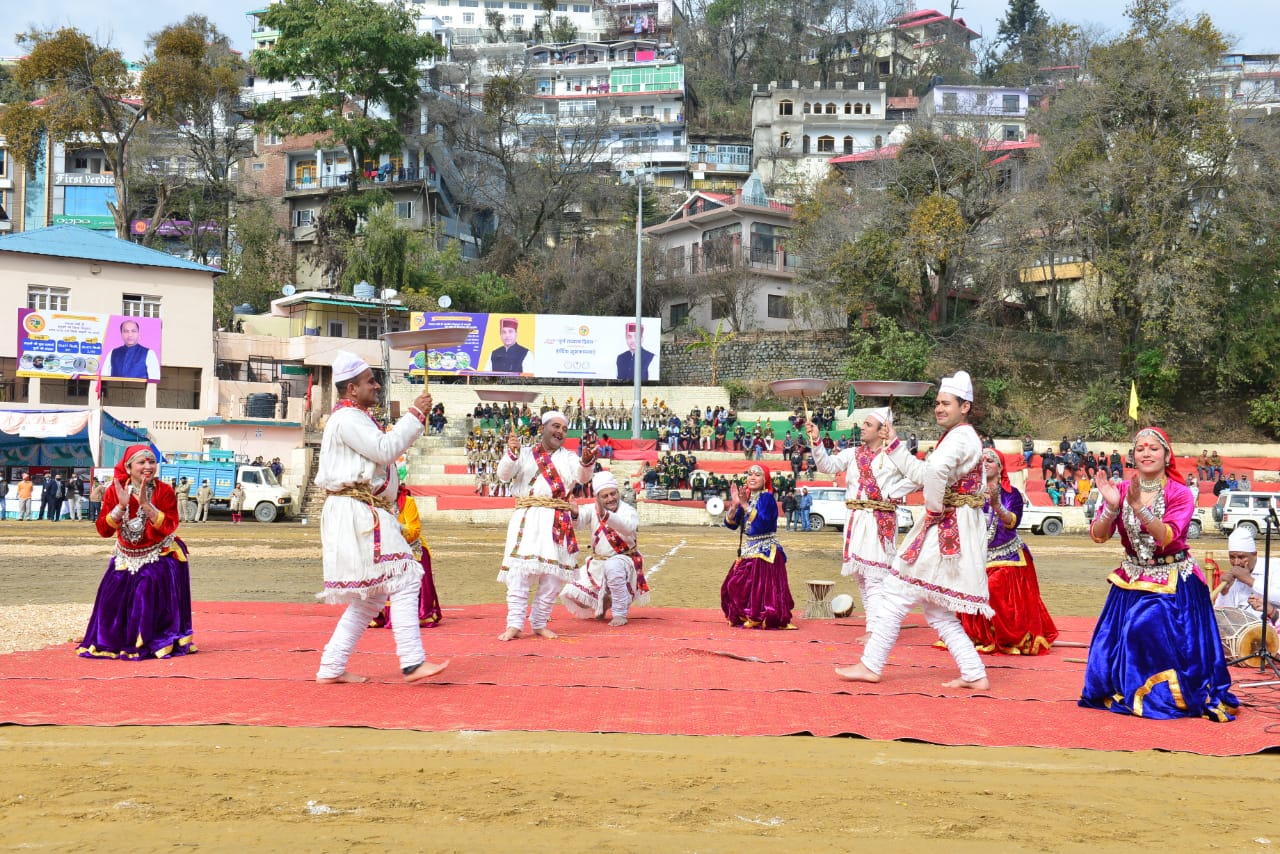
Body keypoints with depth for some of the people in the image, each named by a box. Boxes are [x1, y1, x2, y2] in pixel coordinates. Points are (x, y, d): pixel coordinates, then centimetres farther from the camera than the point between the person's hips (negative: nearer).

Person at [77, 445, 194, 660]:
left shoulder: (164, 491, -12)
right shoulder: (115, 491, -7)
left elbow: (169, 527, -23)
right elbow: (103, 530, -14)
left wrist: (146, 505, -32)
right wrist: (121, 505, -28)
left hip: (159, 559, -3)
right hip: (126, 559, 3)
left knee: (150, 603, -18)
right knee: (114, 600, -5)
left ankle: (156, 644, -1)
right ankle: (113, 643, 16)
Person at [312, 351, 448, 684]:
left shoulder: (357, 418, 24)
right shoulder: (347, 418, -9)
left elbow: (383, 451, 21)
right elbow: (385, 450, -18)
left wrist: (416, 420, 12)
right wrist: (416, 414, -12)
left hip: (369, 515, 11)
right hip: (357, 514, -11)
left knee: (372, 595, 12)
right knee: (404, 579, -14)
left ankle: (331, 668, 14)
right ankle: (412, 663, -15)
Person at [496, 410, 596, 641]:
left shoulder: (569, 457, 13)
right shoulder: (525, 453, 11)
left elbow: (583, 477, -6)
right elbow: (504, 475, -3)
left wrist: (586, 461, -30)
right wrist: (511, 454, -23)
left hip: (557, 522, 2)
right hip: (527, 519, -2)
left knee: (553, 574, 1)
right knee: (519, 570, -11)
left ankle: (539, 624, 12)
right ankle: (514, 625, -10)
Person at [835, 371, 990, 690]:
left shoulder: (961, 437, -13)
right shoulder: (960, 437, 20)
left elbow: (935, 470, -34)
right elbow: (922, 474, 22)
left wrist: (934, 509, -22)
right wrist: (894, 445, 21)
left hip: (946, 528, -11)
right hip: (952, 529, 11)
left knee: (896, 592, -4)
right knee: (937, 609, 12)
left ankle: (872, 665, 2)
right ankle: (974, 674, 10)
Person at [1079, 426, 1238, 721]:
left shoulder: (1180, 494, -9)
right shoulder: (1121, 490, -1)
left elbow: (1166, 536, -24)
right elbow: (1098, 535, -8)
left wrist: (1139, 507, -36)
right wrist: (1112, 507, -26)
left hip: (1173, 583, -3)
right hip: (1132, 580, 3)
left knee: (1173, 646, -6)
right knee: (1124, 640, 2)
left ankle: (1170, 697, 14)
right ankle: (1127, 692, 21)